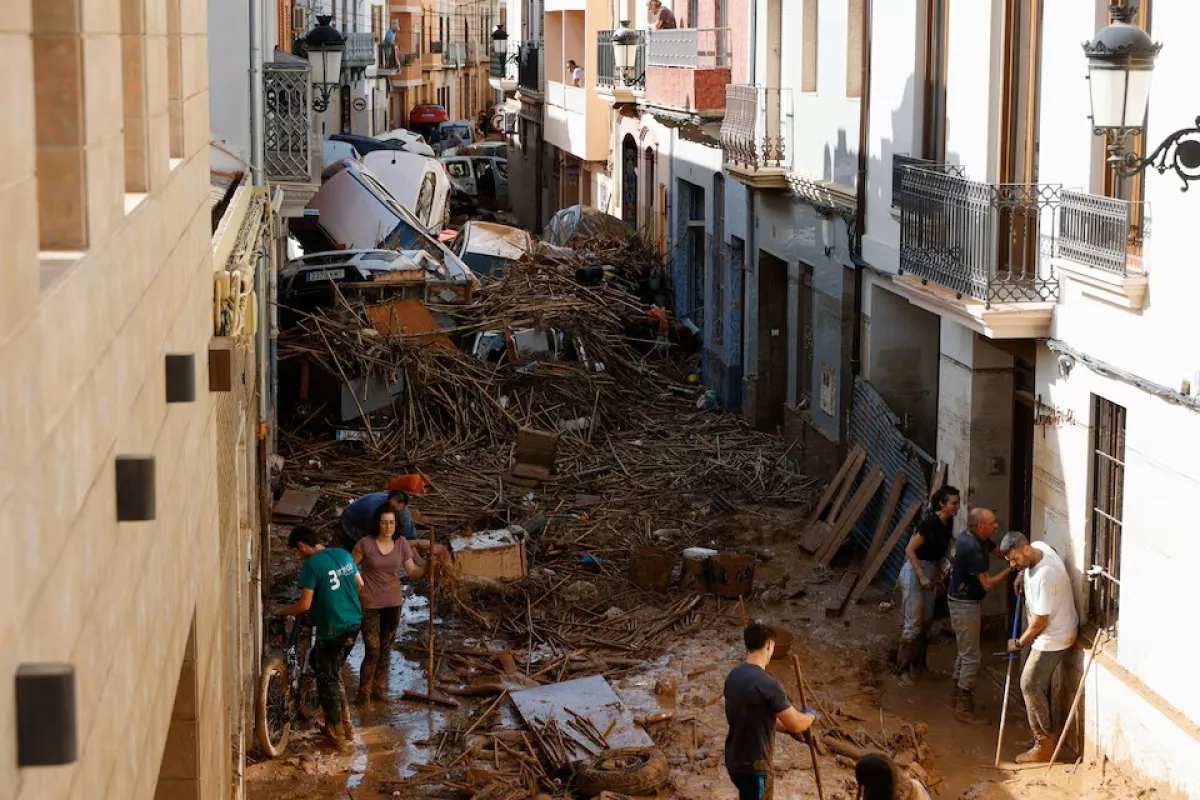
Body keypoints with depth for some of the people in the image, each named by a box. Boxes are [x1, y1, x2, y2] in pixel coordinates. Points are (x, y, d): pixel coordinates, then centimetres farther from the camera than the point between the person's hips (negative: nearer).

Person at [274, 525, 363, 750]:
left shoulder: (312, 564, -16)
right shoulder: (343, 554, 6)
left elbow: (304, 605, -19)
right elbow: (360, 584, 17)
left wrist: (282, 611, -1)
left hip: (332, 630, -7)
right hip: (354, 623, 7)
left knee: (327, 679, 8)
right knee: (332, 671, 23)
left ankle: (338, 735, 13)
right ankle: (345, 723, 24)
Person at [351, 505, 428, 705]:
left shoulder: (402, 544, -3)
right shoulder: (366, 544, -14)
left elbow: (413, 573, -1)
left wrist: (427, 566, -20)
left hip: (393, 604, 4)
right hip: (370, 604, -4)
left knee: (386, 649, 15)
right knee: (373, 650, -7)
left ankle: (380, 687, 30)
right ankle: (364, 692, 7)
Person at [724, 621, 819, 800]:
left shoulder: (734, 676, 2)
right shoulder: (768, 685, -25)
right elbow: (795, 725, -15)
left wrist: (785, 727, 20)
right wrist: (811, 715, 6)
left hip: (735, 760, 8)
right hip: (753, 766, -8)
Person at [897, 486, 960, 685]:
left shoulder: (948, 523, 1)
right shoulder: (931, 522, -24)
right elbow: (910, 549, -23)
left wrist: (937, 571, 11)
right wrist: (921, 577, -23)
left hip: (928, 571, 9)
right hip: (914, 572, -9)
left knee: (927, 620, 14)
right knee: (914, 623, -8)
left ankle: (918, 662, 26)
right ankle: (904, 670, -2)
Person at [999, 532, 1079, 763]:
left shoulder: (1045, 576, -34)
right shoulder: (1038, 547, -6)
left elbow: (1039, 622, -25)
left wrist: (1019, 643, -11)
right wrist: (1022, 574, 9)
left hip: (1054, 637, -10)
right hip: (1050, 632, 10)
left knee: (1030, 686, -4)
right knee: (1039, 684, 19)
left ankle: (1044, 746, 3)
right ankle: (1044, 734, 31)